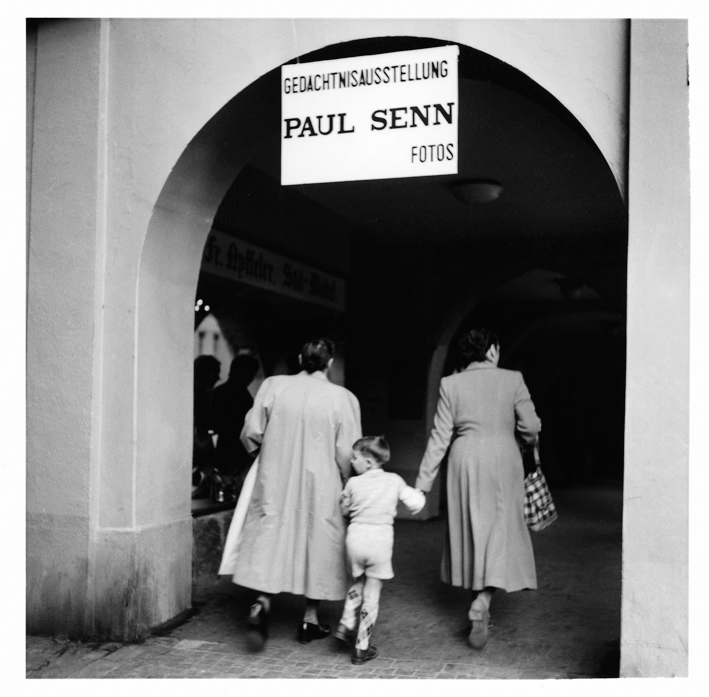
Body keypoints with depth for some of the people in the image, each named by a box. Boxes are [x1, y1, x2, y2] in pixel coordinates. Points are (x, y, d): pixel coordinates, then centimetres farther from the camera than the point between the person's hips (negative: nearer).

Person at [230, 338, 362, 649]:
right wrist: (346, 483, 9)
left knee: (269, 541, 10)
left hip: (275, 481, 1)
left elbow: (251, 432, -2)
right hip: (320, 487, -1)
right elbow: (347, 454, -9)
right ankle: (310, 620, 20)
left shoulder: (273, 385, -5)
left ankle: (262, 602, -10)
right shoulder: (343, 398, -10)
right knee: (318, 545, 12)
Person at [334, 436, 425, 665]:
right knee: (372, 594, 7)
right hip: (381, 540, -1)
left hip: (356, 537, 1)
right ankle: (361, 648, 12)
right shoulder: (394, 480, 1)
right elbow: (416, 503, -3)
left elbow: (344, 509, 13)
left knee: (358, 583, 28)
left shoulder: (353, 483, 0)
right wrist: (418, 495, 17)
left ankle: (346, 624, 16)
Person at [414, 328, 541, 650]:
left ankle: (480, 609, 25)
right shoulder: (512, 380, -4)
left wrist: (424, 481, 0)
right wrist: (521, 444, 18)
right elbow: (530, 427, -5)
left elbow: (440, 437, -3)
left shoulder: (450, 384, -1)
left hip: (465, 463, 2)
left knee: (470, 530, 15)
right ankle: (482, 601, -15)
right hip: (503, 461, -2)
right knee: (500, 531, 4)